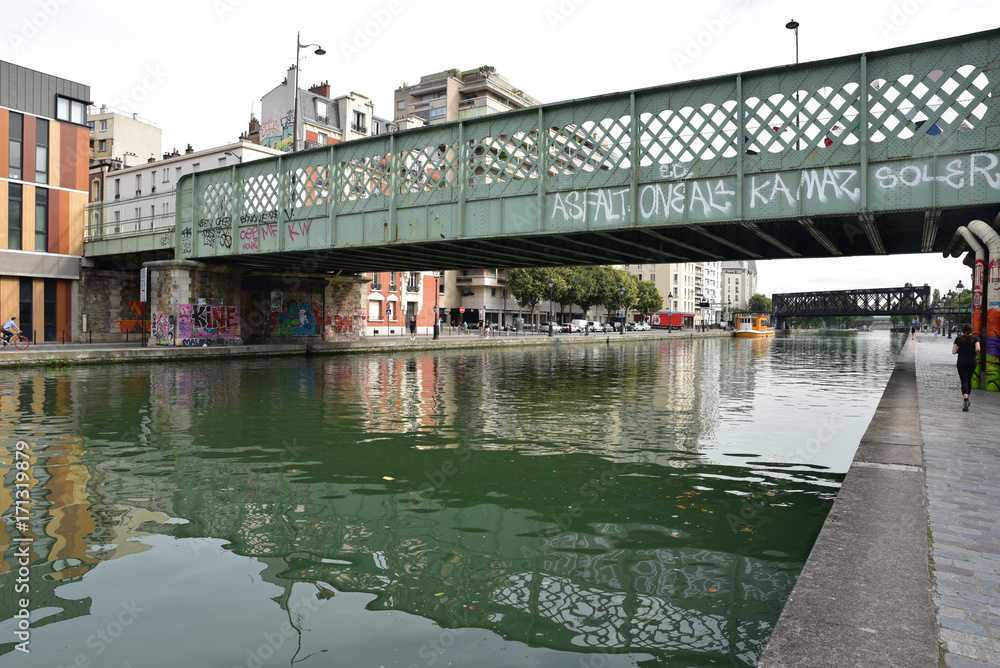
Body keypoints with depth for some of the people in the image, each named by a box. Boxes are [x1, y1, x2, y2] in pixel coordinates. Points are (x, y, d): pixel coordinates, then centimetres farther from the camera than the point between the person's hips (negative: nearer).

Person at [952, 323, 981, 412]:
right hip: (972, 362, 1)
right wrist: (975, 354, 3)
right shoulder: (975, 338, -2)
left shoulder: (958, 339, 0)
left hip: (961, 362, -1)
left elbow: (954, 352, -4)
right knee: (969, 380, 17)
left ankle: (965, 399, -25)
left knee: (964, 381, -6)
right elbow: (978, 349, -17)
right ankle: (967, 399, 26)